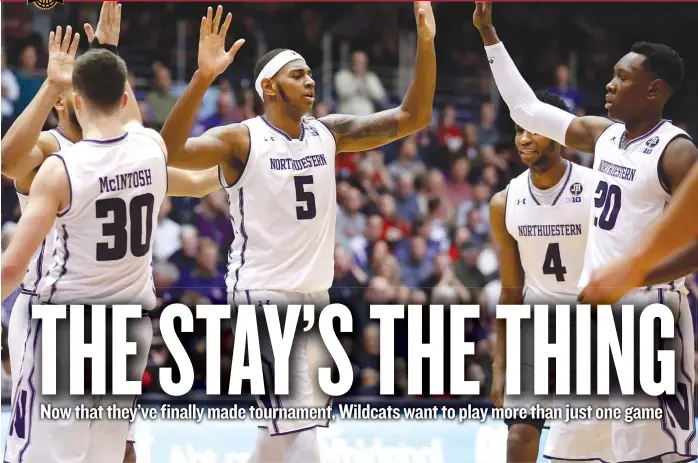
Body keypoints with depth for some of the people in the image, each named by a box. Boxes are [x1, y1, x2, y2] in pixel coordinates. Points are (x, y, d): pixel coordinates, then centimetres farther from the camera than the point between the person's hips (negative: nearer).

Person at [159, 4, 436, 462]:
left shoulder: (329, 133, 6)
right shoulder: (242, 141, -11)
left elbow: (414, 117, 4)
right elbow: (171, 151, -28)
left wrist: (426, 45, -9)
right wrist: (202, 79, -41)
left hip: (316, 296, 7)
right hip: (262, 295, -7)